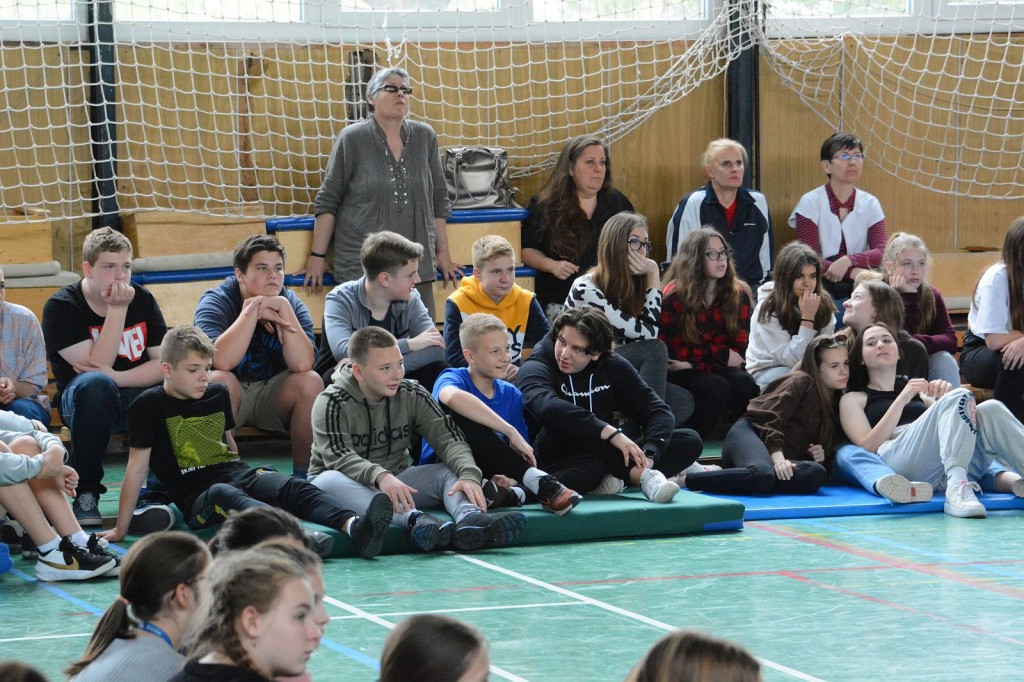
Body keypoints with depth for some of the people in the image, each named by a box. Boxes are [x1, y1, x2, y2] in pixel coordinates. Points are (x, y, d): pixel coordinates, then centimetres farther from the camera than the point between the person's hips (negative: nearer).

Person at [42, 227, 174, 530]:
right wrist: (117, 310, -22)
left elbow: (164, 363, -5)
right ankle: (86, 495, -27)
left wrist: (116, 378, -21)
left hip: (136, 397, 3)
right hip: (83, 402, -3)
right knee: (96, 384, -39)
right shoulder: (61, 307, -9)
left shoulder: (142, 300, 3)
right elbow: (96, 366, -19)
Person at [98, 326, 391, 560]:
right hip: (196, 497, -5)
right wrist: (120, 529, 1)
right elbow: (137, 467, 0)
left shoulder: (218, 394, 16)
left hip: (236, 474, 5)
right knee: (225, 495, -39)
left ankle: (353, 526, -52)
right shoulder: (150, 405, 0)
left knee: (292, 487, -24)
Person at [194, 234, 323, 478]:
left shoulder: (291, 304, -6)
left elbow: (302, 364, -25)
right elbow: (222, 361, -34)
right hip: (229, 395, -2)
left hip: (274, 395, 2)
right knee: (218, 381, -33)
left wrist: (283, 309, -29)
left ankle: (304, 473, -11)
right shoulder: (216, 302, -13)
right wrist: (253, 311, -30)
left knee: (311, 381, -25)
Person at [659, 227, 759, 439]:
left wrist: (693, 363, -16)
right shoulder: (674, 297, -9)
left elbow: (738, 349, -3)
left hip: (721, 369, 3)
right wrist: (722, 354, -13)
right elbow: (670, 350, -10)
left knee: (745, 385, -29)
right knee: (716, 387, -34)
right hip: (680, 374, -3)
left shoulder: (738, 295, 2)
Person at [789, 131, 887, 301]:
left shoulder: (870, 204, 8)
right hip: (820, 284, -4)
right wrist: (853, 272, -24)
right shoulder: (810, 203, -3)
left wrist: (848, 261, -25)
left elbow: (880, 252, -5)